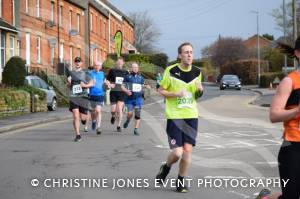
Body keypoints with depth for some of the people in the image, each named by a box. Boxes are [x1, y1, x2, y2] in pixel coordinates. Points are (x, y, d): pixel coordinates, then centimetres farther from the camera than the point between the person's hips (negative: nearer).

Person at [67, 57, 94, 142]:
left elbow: (91, 83, 6)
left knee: (82, 117, 2)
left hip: (83, 97, 0)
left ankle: (84, 118, 40)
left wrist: (85, 85, -13)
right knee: (75, 116, -12)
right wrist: (69, 82, -3)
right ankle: (78, 135, -6)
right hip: (73, 97, 0)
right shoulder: (71, 73, 11)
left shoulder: (85, 73, 6)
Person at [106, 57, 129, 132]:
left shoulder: (125, 72, 7)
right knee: (113, 110, 1)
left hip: (122, 93, 0)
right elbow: (107, 80, 8)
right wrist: (110, 84, -12)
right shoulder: (112, 71, 4)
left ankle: (118, 126, 1)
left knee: (119, 110, -10)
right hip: (113, 92, 0)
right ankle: (113, 116, 37)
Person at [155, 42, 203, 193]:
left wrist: (200, 91, -5)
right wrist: (176, 94, -18)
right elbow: (160, 90, -2)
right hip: (174, 116, -4)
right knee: (177, 152, -9)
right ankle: (166, 168, 25)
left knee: (187, 149, -2)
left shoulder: (197, 72, 5)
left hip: (191, 116, 4)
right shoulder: (171, 71, -9)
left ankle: (181, 181, 16)